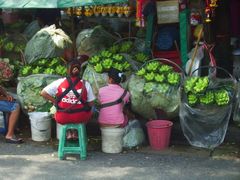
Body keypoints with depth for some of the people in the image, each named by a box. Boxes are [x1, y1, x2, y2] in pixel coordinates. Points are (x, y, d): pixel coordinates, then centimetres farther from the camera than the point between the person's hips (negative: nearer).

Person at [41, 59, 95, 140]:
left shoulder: (59, 82, -9)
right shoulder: (85, 84, -11)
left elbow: (43, 93, -7)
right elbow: (91, 104, -6)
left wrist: (55, 102, 4)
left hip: (62, 118, 1)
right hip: (81, 118, 0)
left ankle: (68, 133, 29)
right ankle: (76, 133, 29)